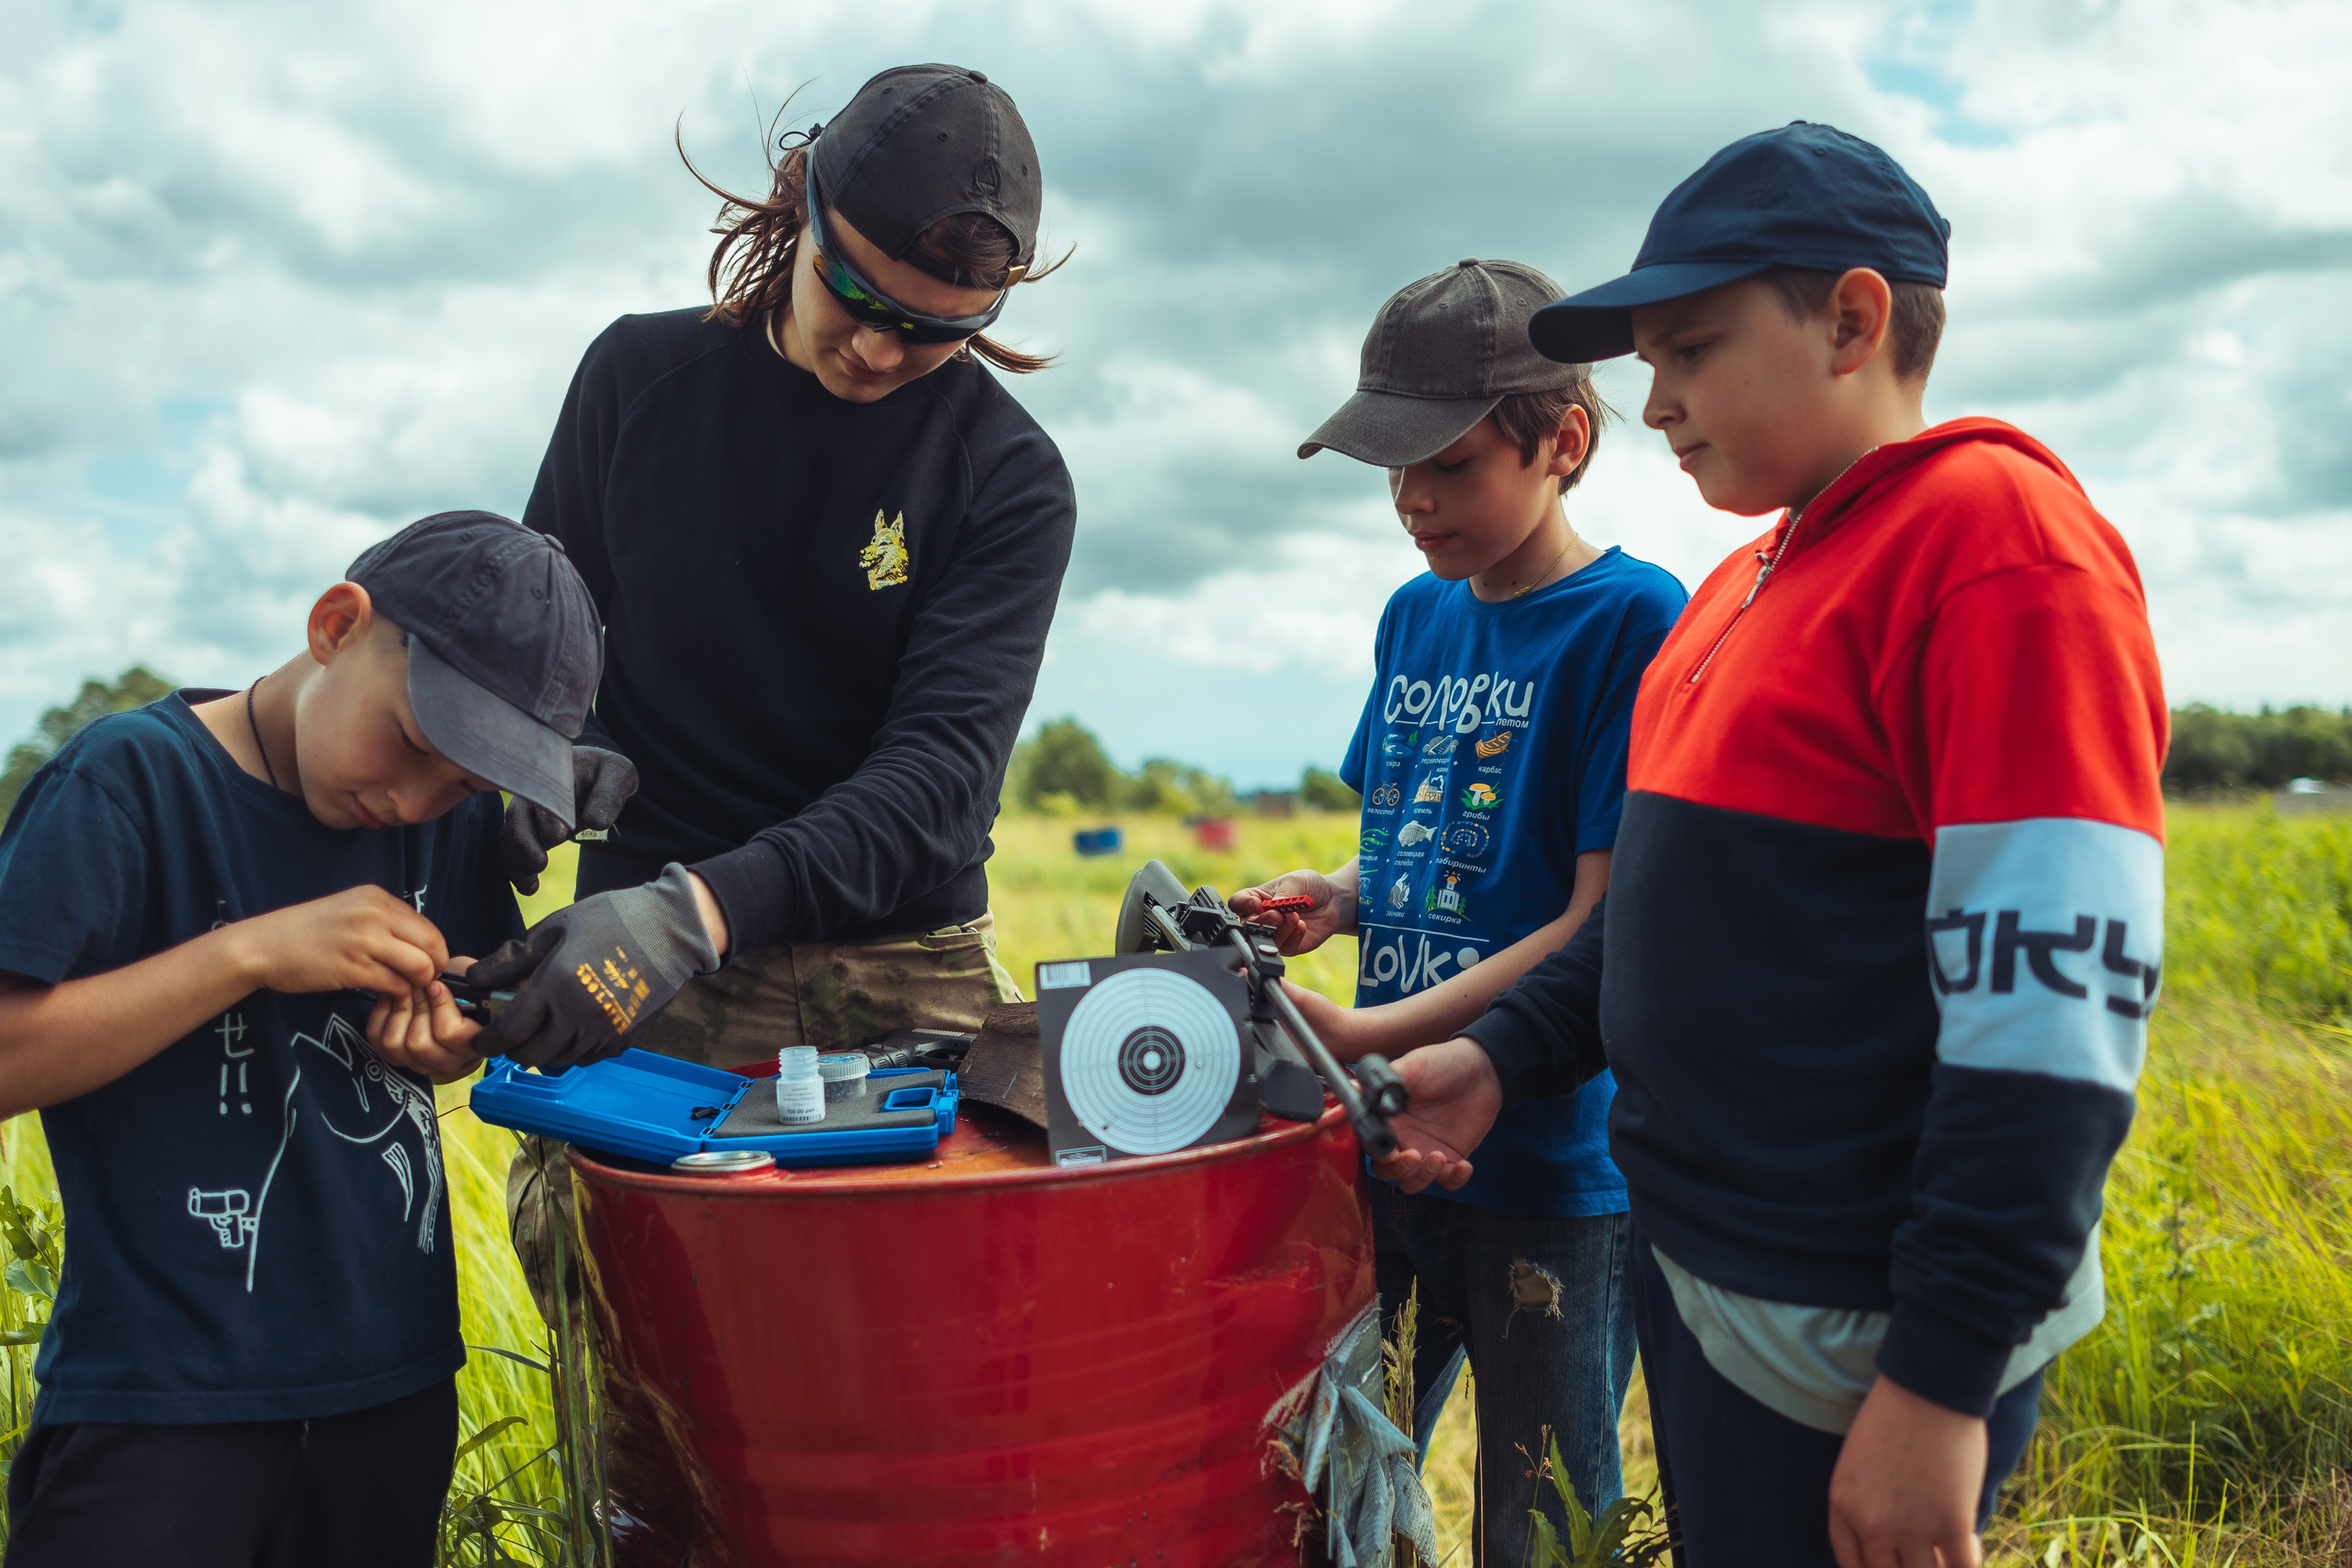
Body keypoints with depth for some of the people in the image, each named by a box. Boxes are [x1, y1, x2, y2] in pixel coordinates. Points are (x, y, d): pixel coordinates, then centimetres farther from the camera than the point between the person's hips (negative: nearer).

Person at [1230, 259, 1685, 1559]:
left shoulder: (1635, 621, -13)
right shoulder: (1415, 616, 8)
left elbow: (1605, 925, -17)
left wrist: (1365, 1036, -21)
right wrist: (1331, 899, -3)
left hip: (1554, 1170, -6)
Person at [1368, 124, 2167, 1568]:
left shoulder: (1995, 537, -15)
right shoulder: (1741, 589, 12)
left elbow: (2052, 1009, -22)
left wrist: (1943, 1380, -22)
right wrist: (1503, 1056, 7)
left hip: (1850, 1344, -8)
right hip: (1693, 1267, 8)